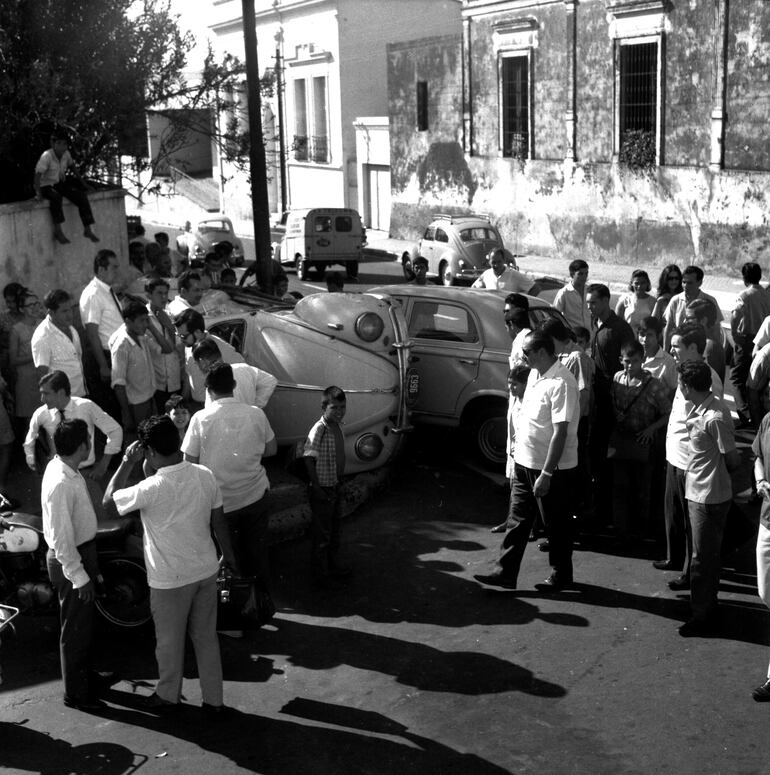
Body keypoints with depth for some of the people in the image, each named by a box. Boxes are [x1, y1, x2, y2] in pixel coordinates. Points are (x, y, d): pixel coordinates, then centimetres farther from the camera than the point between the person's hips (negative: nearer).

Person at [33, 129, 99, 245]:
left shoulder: (66, 154, -3)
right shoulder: (46, 156, -22)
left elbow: (71, 166, 19)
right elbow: (38, 175, -25)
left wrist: (80, 181, 15)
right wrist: (38, 194, -32)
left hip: (60, 183, 6)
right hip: (46, 185, -6)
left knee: (82, 197, -10)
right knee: (56, 197, -38)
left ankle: (88, 229, -4)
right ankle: (58, 231, -32)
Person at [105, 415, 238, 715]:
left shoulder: (151, 489, -26)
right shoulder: (205, 476, -10)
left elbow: (109, 498, -9)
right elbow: (219, 521, 2)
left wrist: (128, 461, -4)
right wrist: (229, 555, 16)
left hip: (170, 580, -5)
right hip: (206, 570, 5)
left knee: (169, 641, 18)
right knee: (206, 637, 19)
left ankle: (168, 696, 39)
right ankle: (214, 701, 28)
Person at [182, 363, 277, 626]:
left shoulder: (201, 419, -16)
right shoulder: (256, 414, -8)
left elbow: (189, 462, -11)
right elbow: (271, 449, 5)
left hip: (222, 502, -2)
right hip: (256, 495, 2)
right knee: (257, 552, 19)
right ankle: (261, 603, 29)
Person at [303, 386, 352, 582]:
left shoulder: (338, 427, 1)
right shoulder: (318, 430, -23)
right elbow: (309, 459, -23)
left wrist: (340, 482, 13)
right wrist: (317, 489, -22)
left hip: (336, 487, 8)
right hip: (323, 489, -8)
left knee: (334, 528, 21)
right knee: (322, 532, 6)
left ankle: (333, 564, 38)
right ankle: (321, 571, 22)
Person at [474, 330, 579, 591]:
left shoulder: (561, 383, -22)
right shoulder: (535, 374, 6)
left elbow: (560, 433, -25)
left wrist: (546, 474, -25)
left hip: (552, 467, -8)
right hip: (525, 461, 8)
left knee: (556, 524, 8)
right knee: (517, 518, 12)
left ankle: (561, 576, 24)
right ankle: (506, 572, 19)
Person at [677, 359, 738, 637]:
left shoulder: (714, 418, -26)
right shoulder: (701, 409, 2)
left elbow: (733, 460, -16)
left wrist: (717, 475, 1)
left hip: (708, 497, -9)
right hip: (699, 492, 9)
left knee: (703, 558, 3)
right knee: (708, 554, 22)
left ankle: (703, 616, 16)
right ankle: (707, 602, 37)